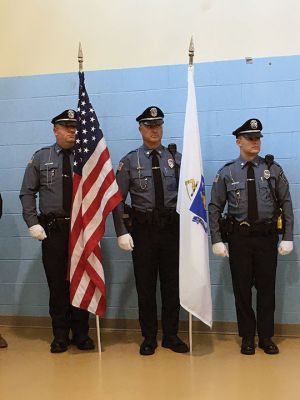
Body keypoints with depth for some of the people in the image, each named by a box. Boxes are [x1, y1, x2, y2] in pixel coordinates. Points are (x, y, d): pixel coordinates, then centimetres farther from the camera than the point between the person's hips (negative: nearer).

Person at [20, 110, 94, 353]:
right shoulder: (40, 158, 8)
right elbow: (27, 193, 7)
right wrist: (33, 223, -3)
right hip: (52, 229, 1)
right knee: (56, 283, 7)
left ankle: (81, 334, 21)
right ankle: (60, 336, 21)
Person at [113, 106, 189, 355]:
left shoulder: (176, 158, 4)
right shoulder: (130, 161, 1)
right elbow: (118, 199, -1)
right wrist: (122, 232, -9)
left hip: (172, 229, 1)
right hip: (143, 230, -1)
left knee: (172, 285, 9)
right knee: (145, 286, 8)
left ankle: (171, 336, 25)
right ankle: (149, 338, 22)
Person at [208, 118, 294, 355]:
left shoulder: (273, 169, 1)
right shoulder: (227, 173, 0)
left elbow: (286, 204, 1)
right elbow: (214, 208, 2)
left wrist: (288, 238, -5)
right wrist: (217, 240, -4)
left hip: (267, 237, 1)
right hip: (239, 238, 0)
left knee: (267, 287, 8)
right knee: (242, 288, 8)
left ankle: (266, 337, 24)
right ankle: (247, 337, 23)